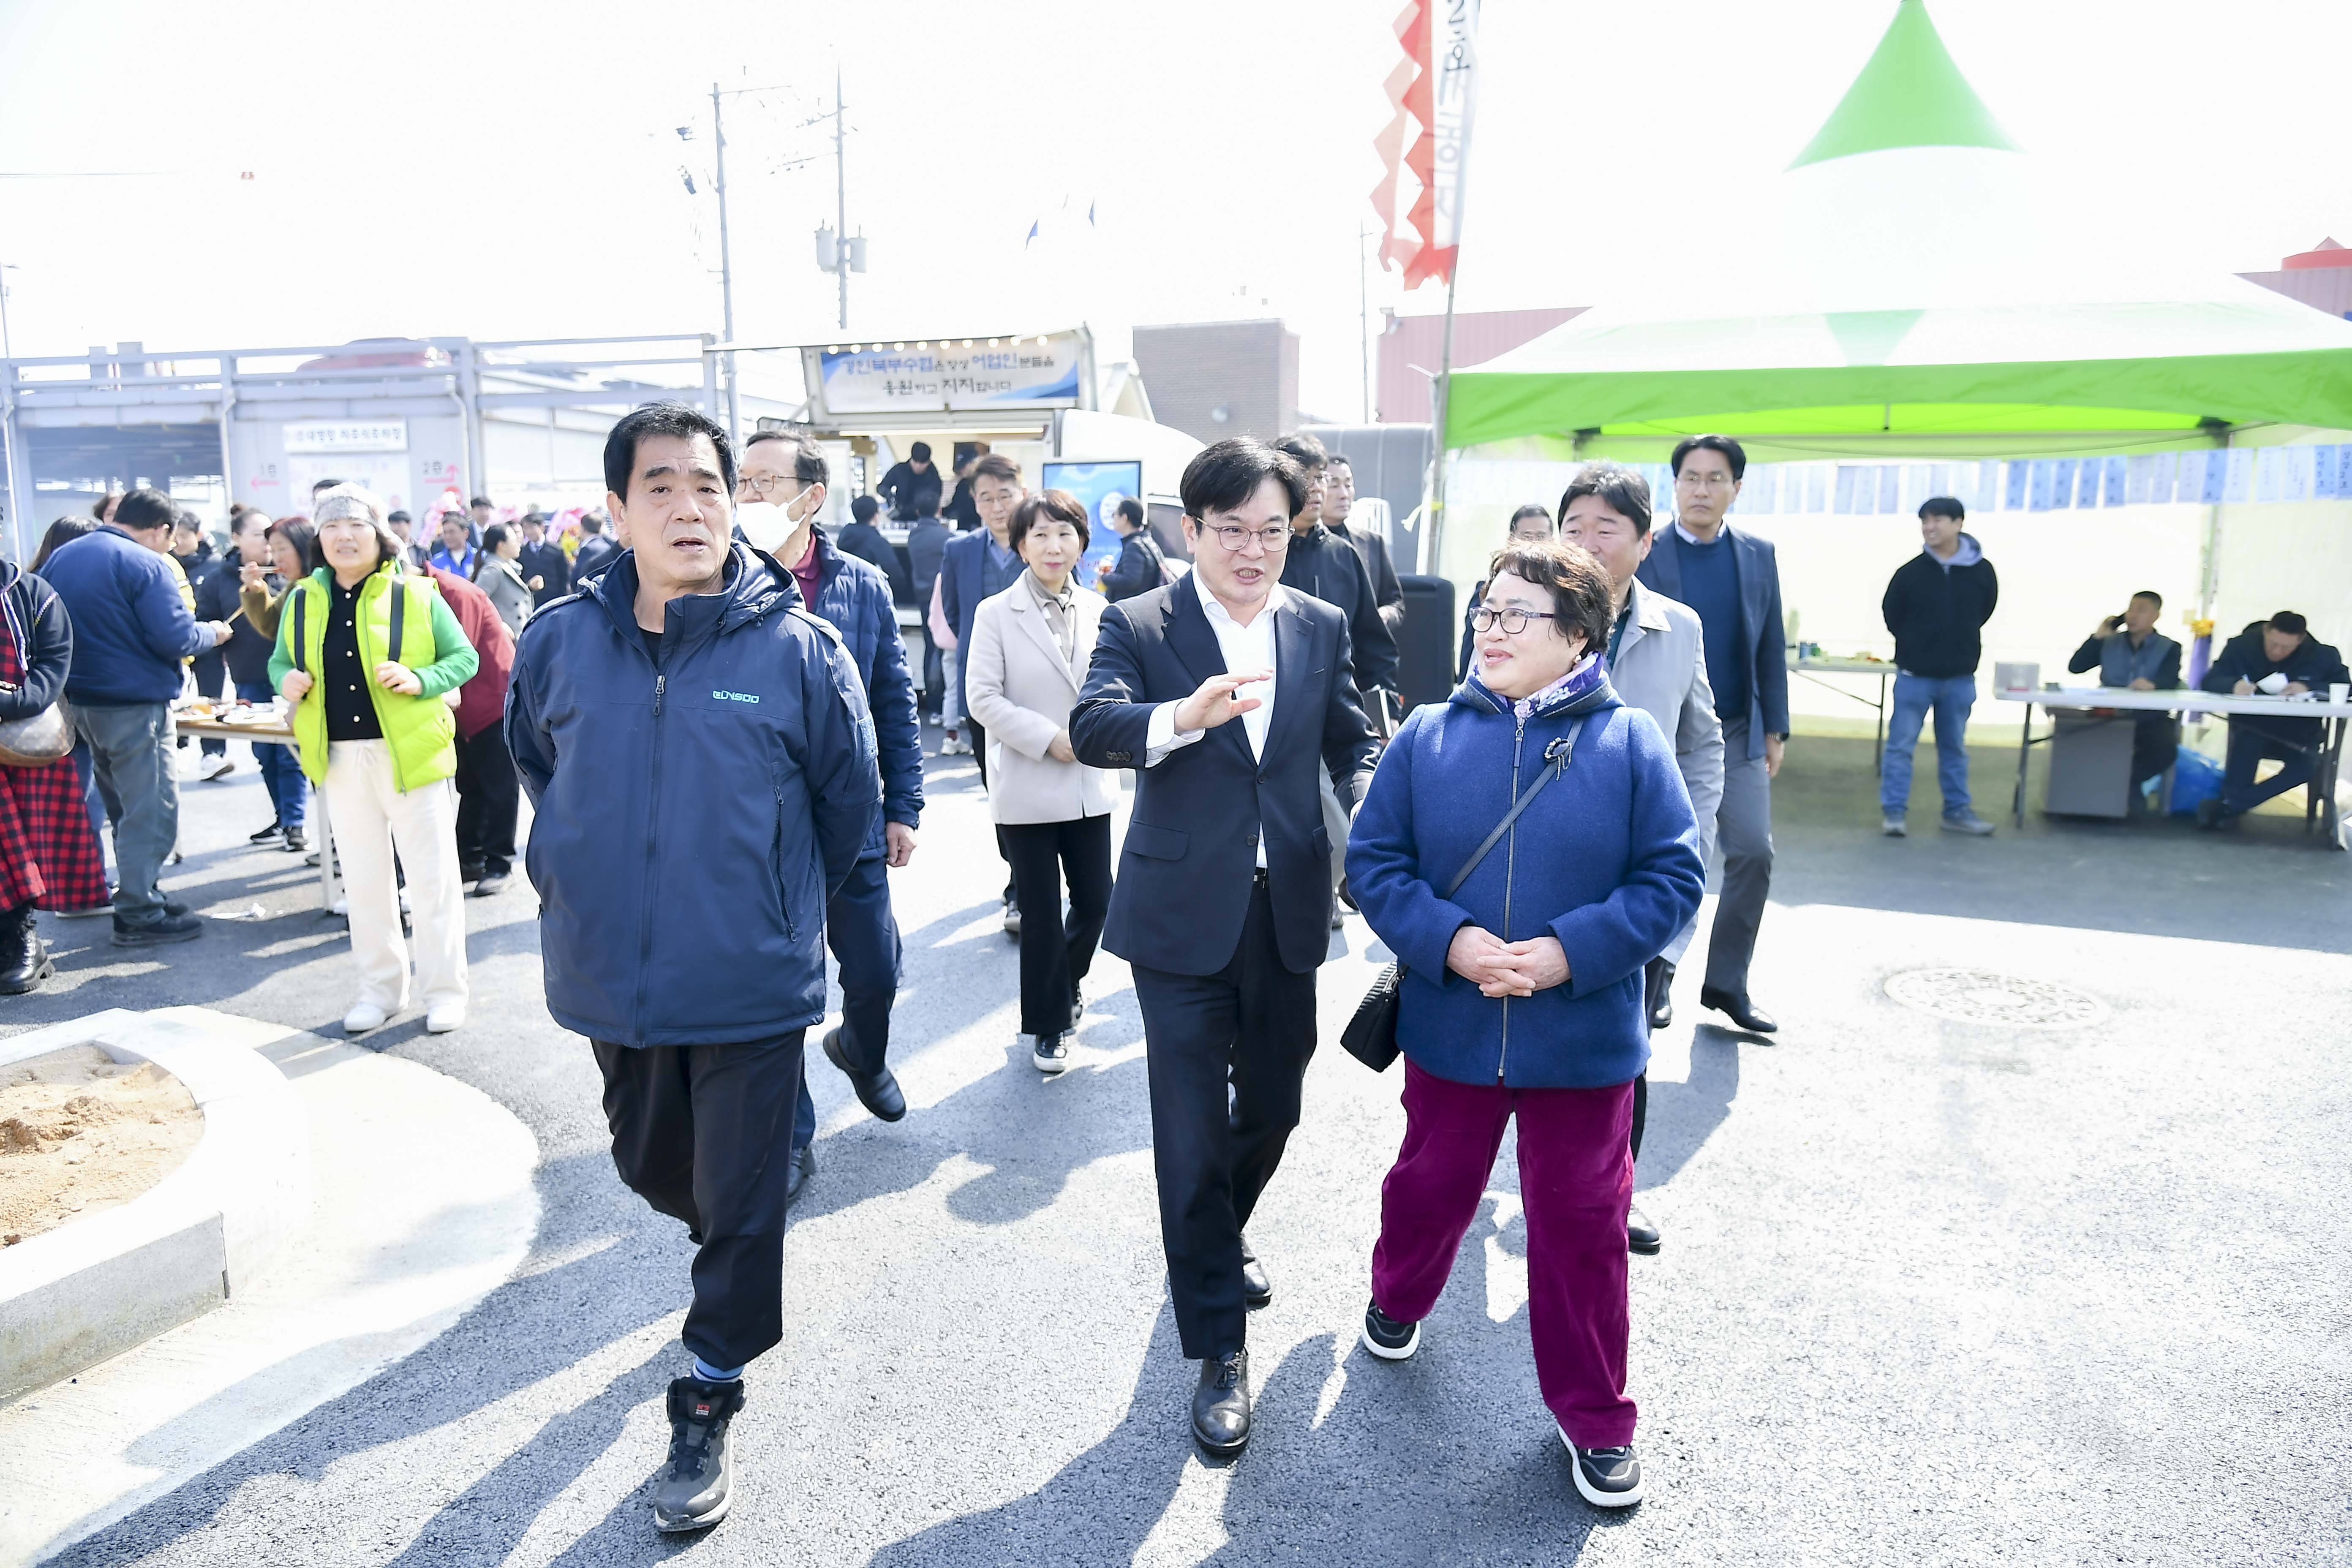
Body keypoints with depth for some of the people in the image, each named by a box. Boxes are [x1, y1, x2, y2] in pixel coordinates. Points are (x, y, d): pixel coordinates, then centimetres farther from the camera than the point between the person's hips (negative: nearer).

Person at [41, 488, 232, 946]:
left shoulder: (61, 556, 10)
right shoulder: (148, 565, -15)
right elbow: (175, 640, -19)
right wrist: (211, 633, 0)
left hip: (78, 699, 9)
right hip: (134, 705, -9)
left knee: (123, 803, 20)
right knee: (151, 810, -2)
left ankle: (139, 895, 26)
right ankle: (139, 915, 1)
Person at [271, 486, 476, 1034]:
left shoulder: (415, 595, -3)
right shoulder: (304, 601, 8)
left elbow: (464, 657, 0)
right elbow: (280, 661, 19)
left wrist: (421, 680, -17)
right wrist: (287, 680, -4)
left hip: (409, 755, -4)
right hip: (340, 760, 4)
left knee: (431, 875, 1)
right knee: (362, 879, 12)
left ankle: (445, 988, 13)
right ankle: (381, 987, 26)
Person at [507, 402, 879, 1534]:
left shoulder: (797, 648, -13)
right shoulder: (559, 643, -5)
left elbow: (848, 799, 2)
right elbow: (536, 765, 16)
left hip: (751, 983, -3)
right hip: (612, 978, 4)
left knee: (742, 1204, 7)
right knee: (650, 1165, 24)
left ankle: (709, 1405, 26)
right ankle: (725, 1247, 56)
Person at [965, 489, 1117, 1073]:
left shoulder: (1099, 610, 4)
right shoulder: (996, 614, -6)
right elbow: (984, 698, -9)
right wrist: (1049, 739, -15)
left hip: (1089, 783, 3)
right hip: (1027, 787, -3)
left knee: (1095, 900, 9)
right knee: (1042, 912, 6)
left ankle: (1065, 985, 38)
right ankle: (1047, 1025, 23)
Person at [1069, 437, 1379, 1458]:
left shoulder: (1322, 627, 6)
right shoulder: (1137, 625, -7)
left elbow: (1351, 742, 11)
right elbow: (1091, 730, -23)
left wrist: (1370, 808, -11)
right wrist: (1183, 717, -43)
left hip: (1287, 910, 4)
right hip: (1184, 914, -4)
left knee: (1273, 1107, 19)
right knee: (1192, 1132, 1)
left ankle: (1219, 1243, 49)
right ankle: (1217, 1348, 16)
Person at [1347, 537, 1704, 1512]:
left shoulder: (1629, 742, -6)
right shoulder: (1429, 736, -2)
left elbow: (1674, 877, -7)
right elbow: (1375, 861, -2)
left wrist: (1568, 953, -18)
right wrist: (1449, 940, -17)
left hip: (1585, 1041, -1)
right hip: (1450, 1031, 2)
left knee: (1582, 1224, 9)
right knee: (1431, 1189, 20)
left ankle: (1594, 1416, 28)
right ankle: (1398, 1297, 51)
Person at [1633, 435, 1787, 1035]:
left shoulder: (1759, 555, 7)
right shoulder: (1642, 556, -3)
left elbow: (1771, 647, 10)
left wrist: (1774, 729, 6)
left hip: (1738, 736, 3)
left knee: (1754, 853, -4)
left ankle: (1726, 982, 10)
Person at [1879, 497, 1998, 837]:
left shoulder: (1981, 571, -6)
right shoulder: (1910, 572, -9)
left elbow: (1984, 611, 11)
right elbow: (1892, 615, 4)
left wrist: (1959, 642, 11)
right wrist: (1917, 646, 9)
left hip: (1960, 678, 2)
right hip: (1914, 676, -2)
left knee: (1955, 748, 13)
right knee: (1901, 745, 0)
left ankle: (1957, 812, 23)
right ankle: (1893, 811, 7)